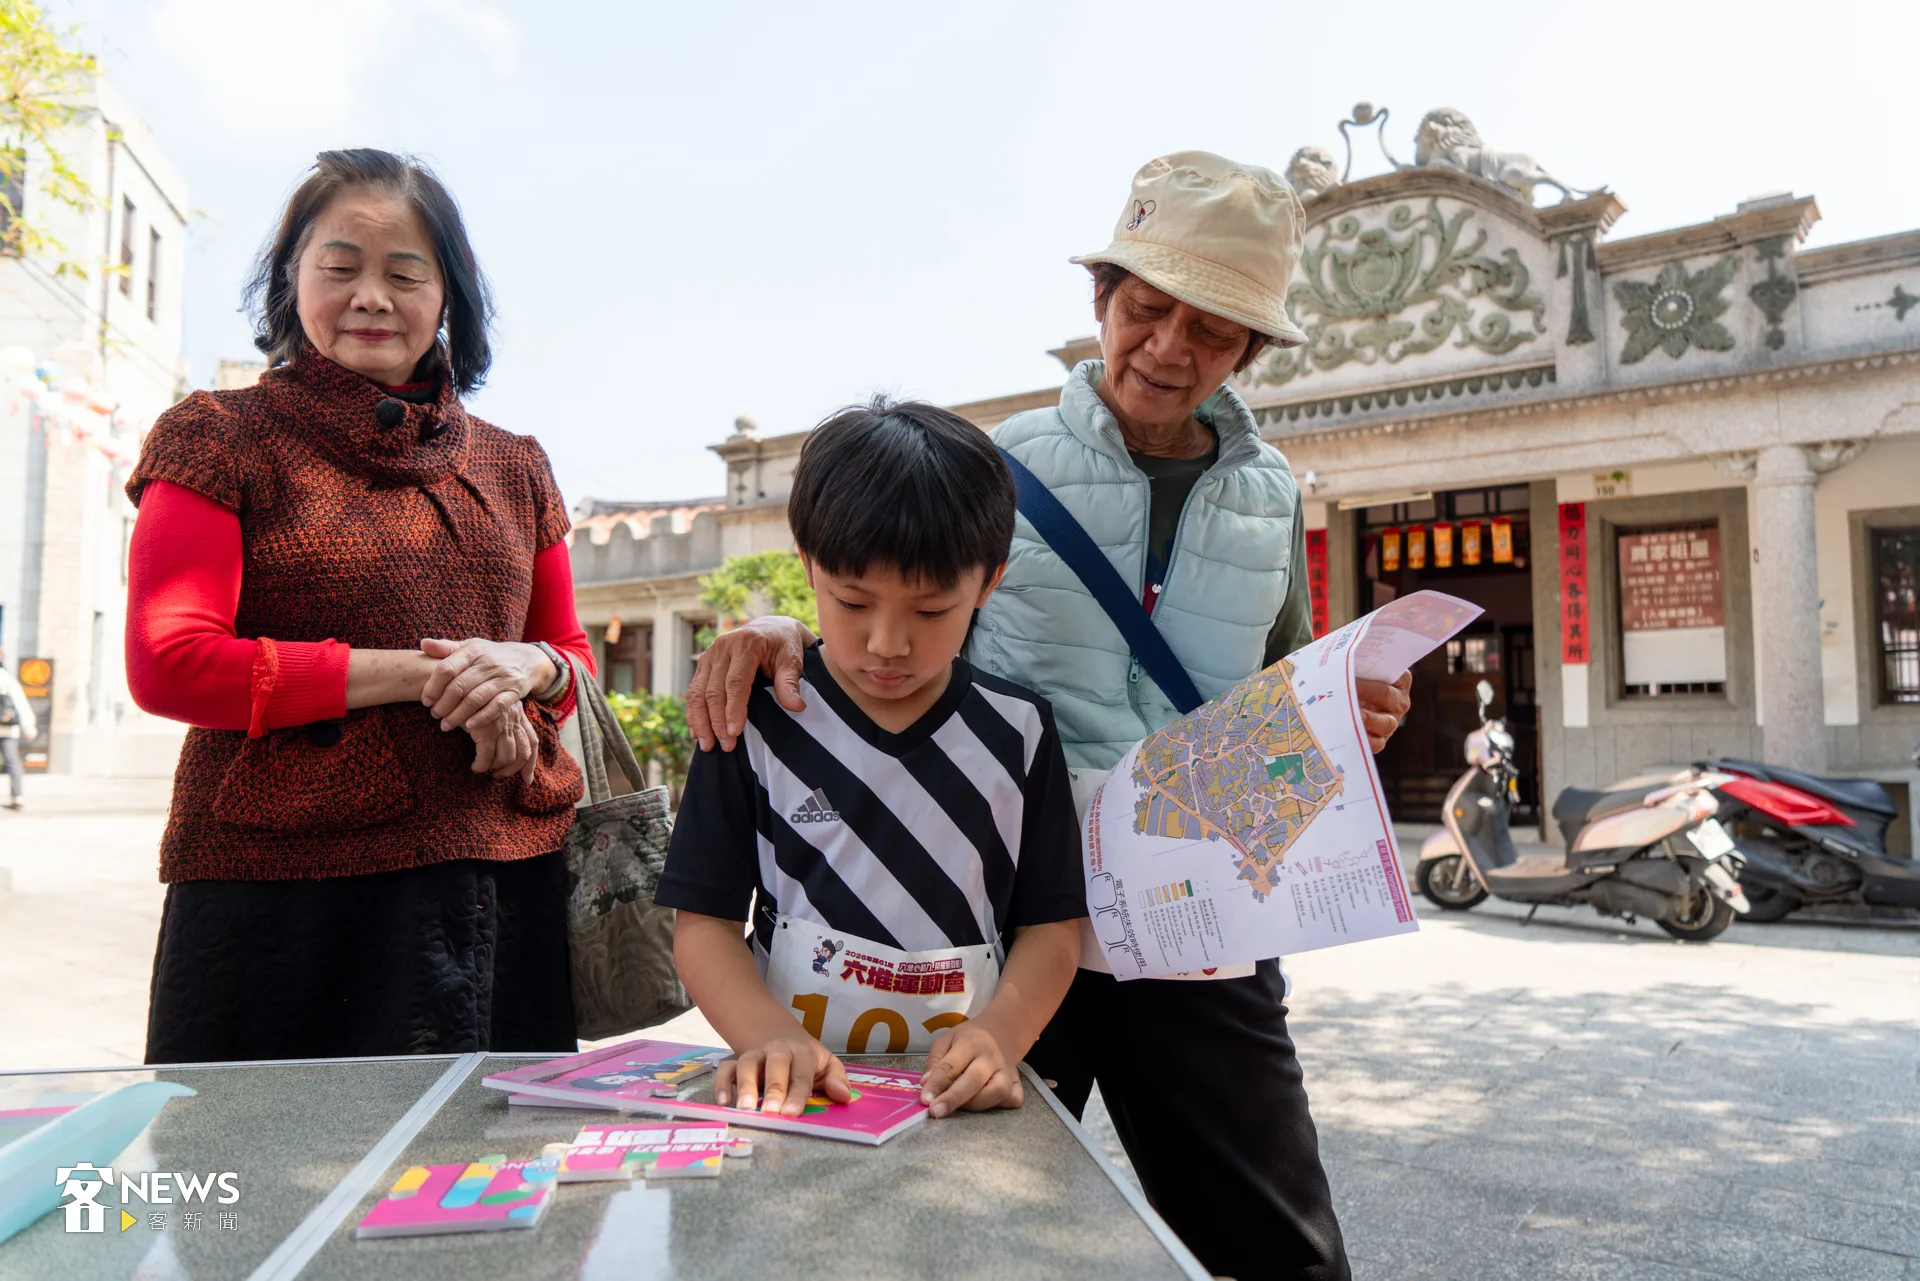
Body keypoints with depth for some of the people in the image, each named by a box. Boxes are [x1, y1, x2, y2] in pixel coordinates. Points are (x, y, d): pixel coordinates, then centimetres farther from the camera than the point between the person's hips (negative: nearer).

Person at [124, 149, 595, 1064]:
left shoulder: (512, 468, 15)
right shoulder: (221, 441, 4)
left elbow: (572, 653, 18)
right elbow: (167, 665, -6)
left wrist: (526, 668, -7)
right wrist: (417, 674, -13)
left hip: (500, 879, 4)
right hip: (277, 883, -3)